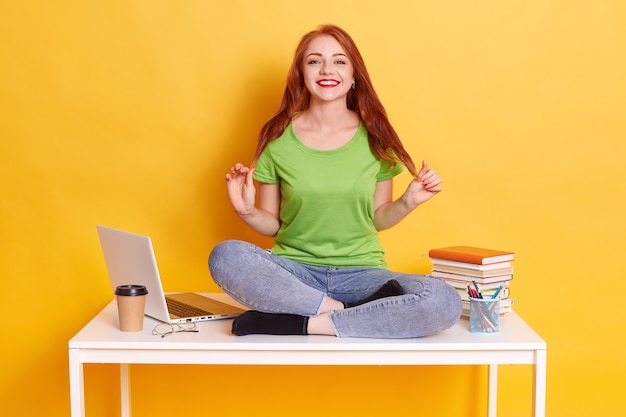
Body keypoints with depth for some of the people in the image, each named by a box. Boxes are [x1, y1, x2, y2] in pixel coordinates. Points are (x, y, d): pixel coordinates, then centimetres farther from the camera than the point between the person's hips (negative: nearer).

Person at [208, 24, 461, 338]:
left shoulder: (374, 137, 2)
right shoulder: (278, 139, 0)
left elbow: (378, 218, 11)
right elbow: (271, 224, 6)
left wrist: (408, 202, -8)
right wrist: (247, 211, -15)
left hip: (360, 272, 1)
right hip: (293, 271, -1)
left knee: (445, 303, -29)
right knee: (225, 256, -32)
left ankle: (297, 323, -21)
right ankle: (344, 312, -20)